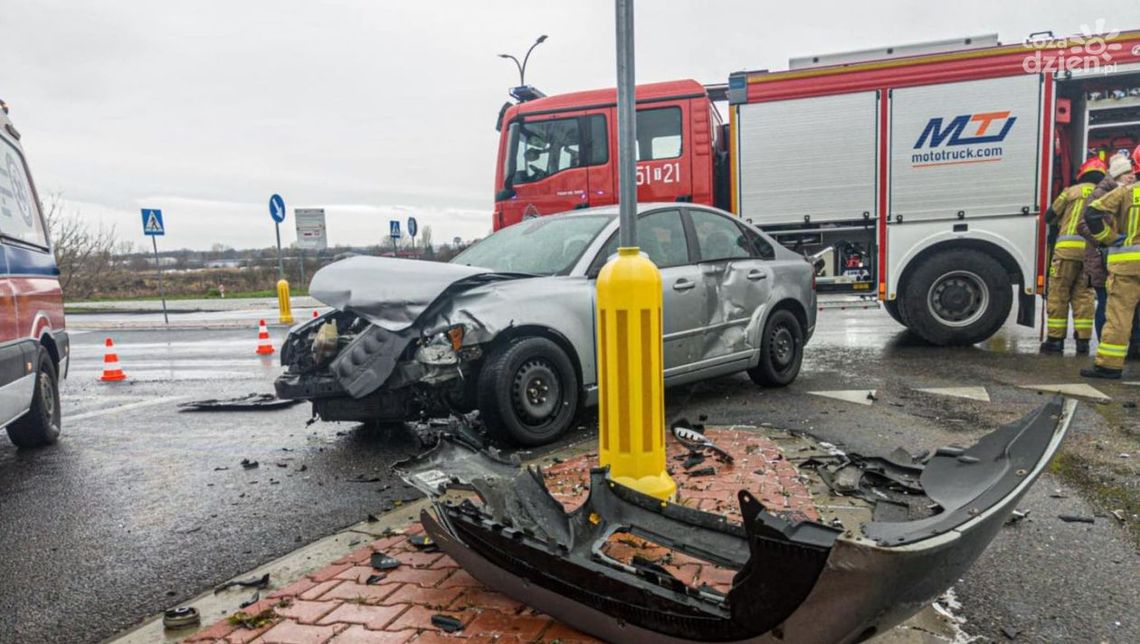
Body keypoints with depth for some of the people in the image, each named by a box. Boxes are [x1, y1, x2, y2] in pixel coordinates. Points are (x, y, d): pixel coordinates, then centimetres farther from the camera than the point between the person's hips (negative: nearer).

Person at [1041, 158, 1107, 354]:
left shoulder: (1072, 191, 7)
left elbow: (1049, 216, 12)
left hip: (1068, 248, -3)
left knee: (1058, 294, 3)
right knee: (1084, 295, 10)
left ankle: (1055, 338, 4)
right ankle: (1083, 340, 9)